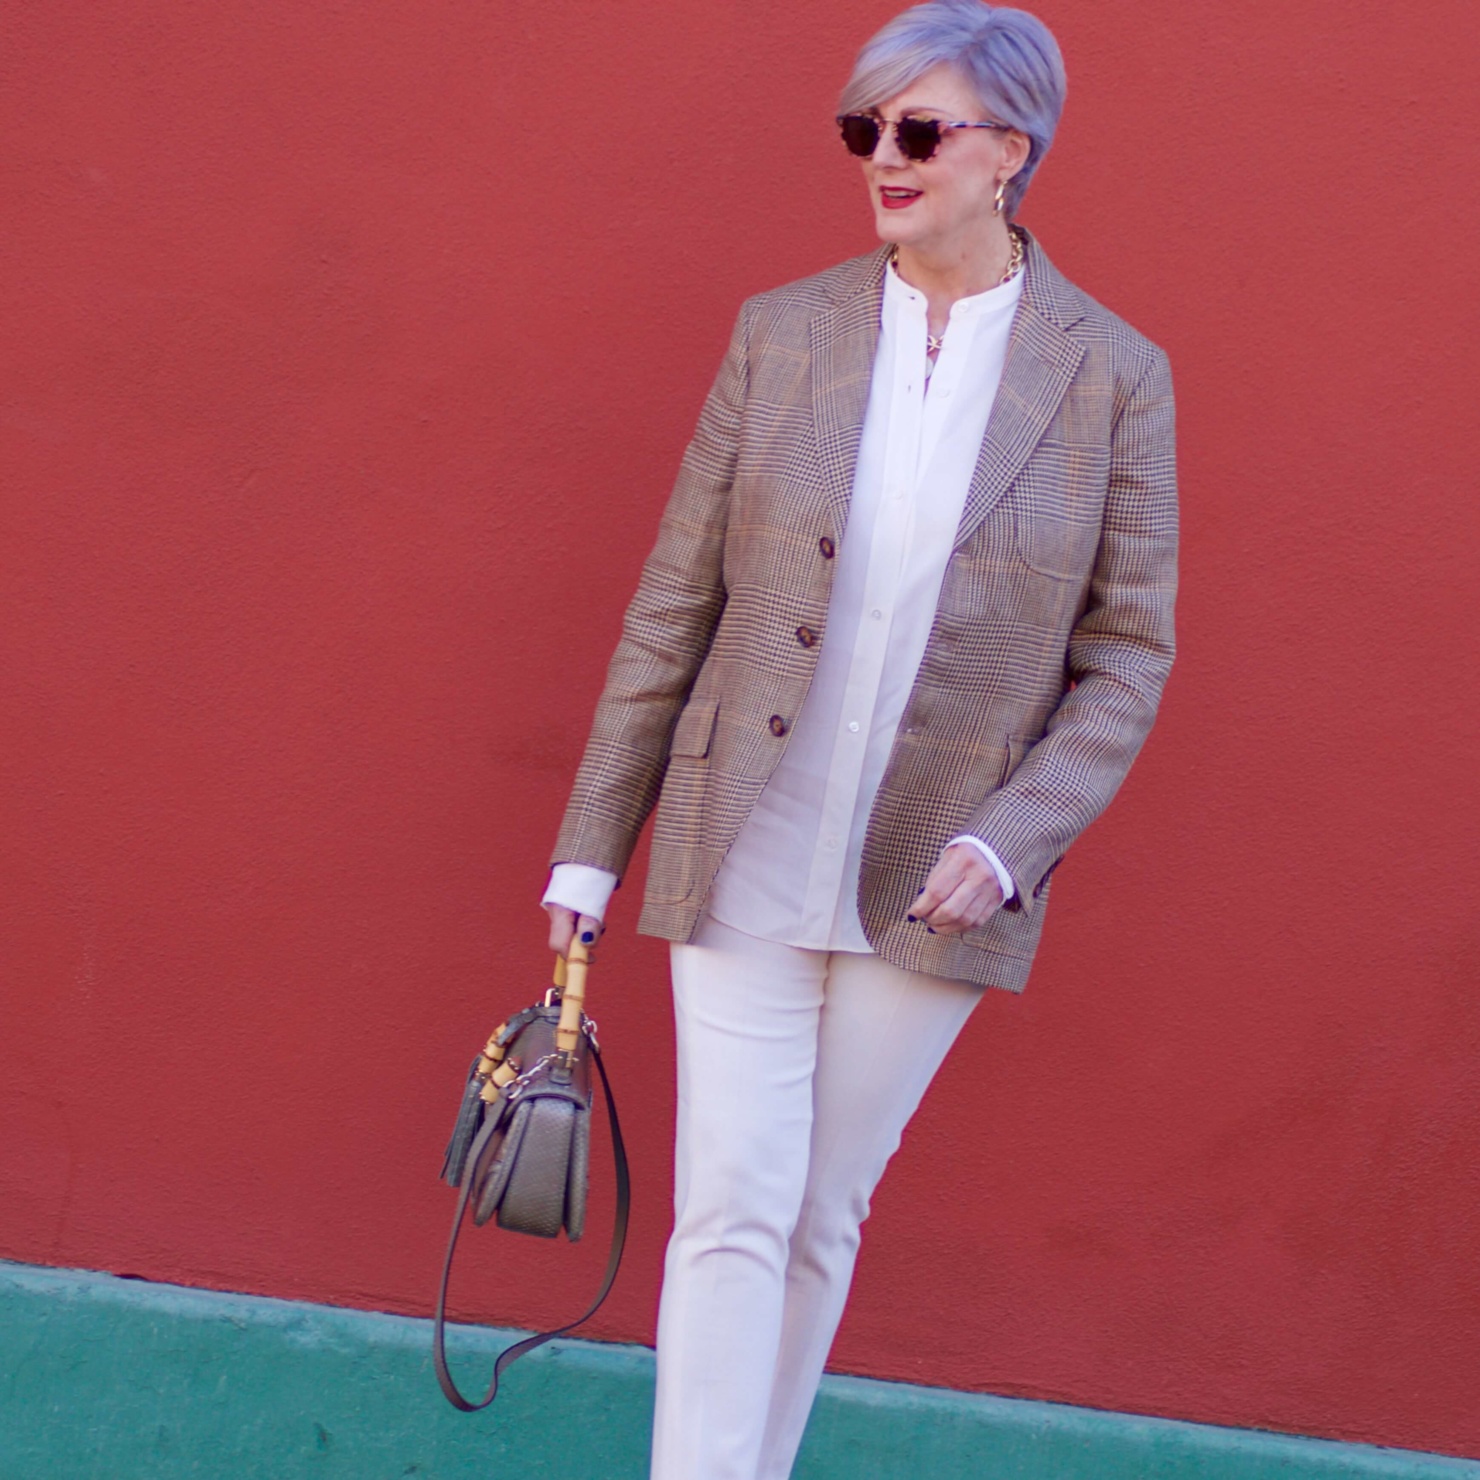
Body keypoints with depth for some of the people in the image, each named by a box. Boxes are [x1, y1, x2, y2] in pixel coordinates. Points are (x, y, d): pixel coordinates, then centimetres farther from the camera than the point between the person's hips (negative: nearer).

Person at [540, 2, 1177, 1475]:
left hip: (934, 890, 0)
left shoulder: (1114, 375, -4)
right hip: (745, 861, 0)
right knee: (729, 1212, -2)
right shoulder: (781, 333, -1)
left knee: (824, 1216, 13)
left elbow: (1127, 658, -1)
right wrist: (591, 845, 3)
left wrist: (1007, 840, -15)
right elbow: (673, 602, 2)